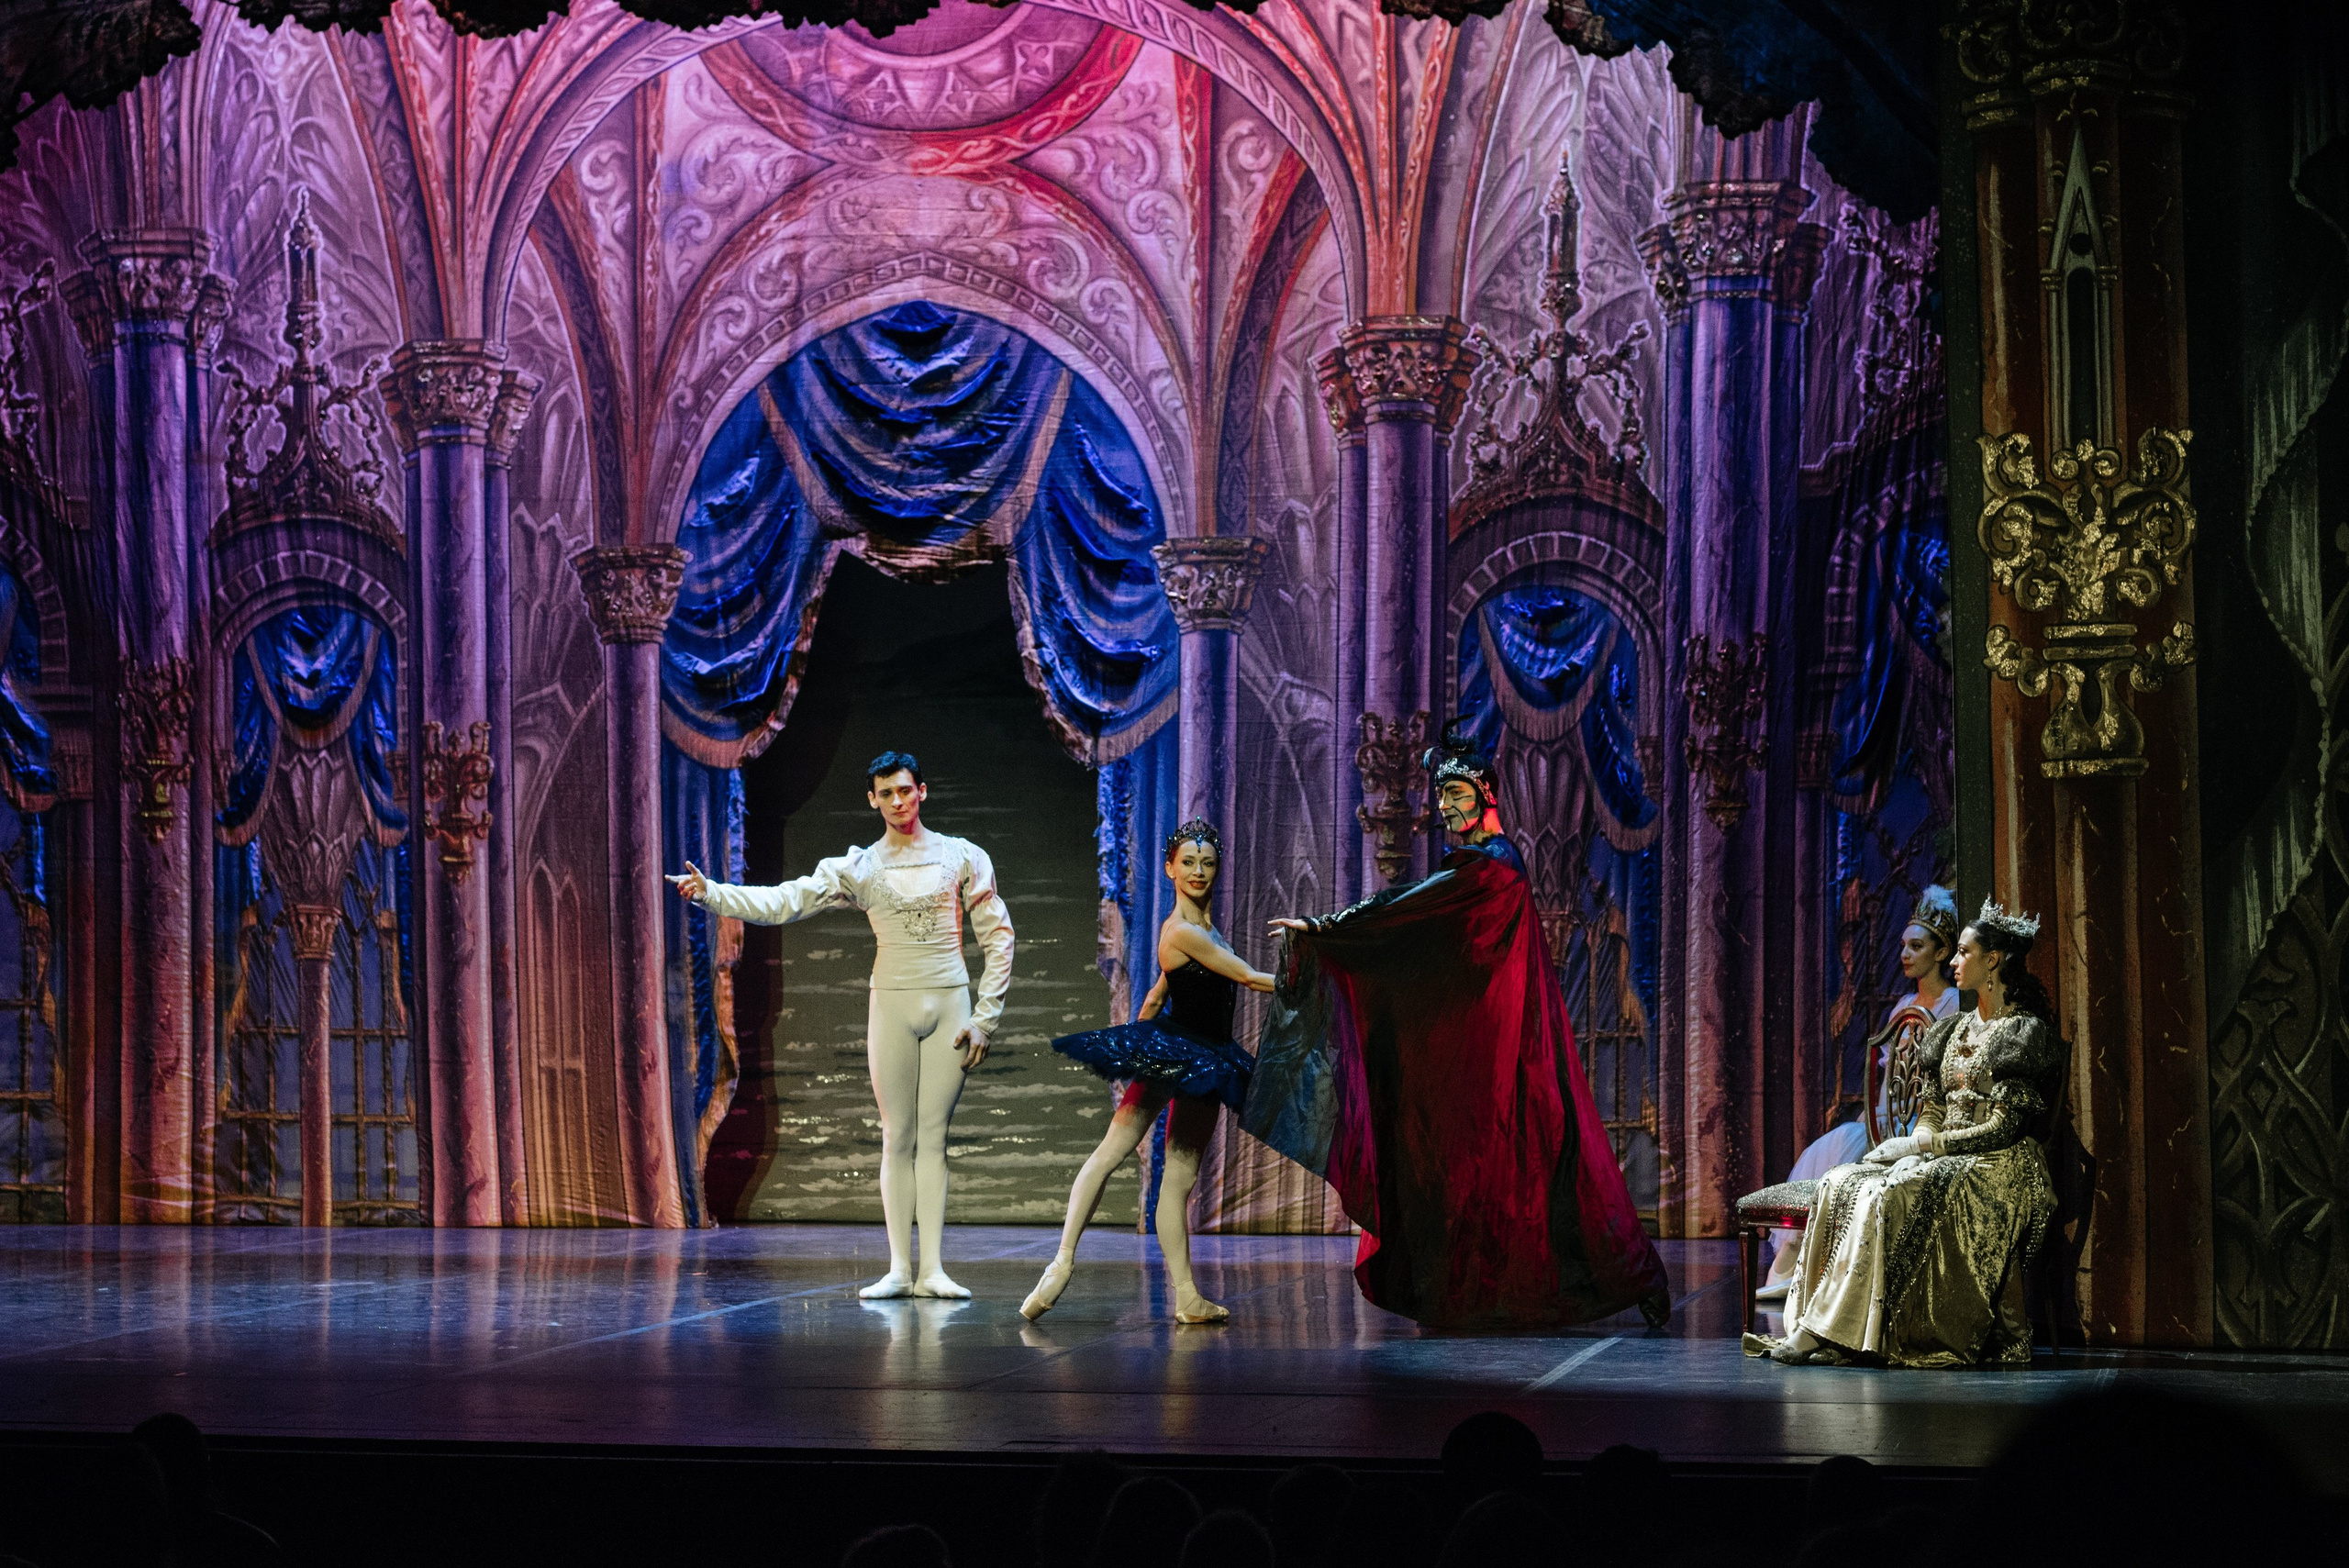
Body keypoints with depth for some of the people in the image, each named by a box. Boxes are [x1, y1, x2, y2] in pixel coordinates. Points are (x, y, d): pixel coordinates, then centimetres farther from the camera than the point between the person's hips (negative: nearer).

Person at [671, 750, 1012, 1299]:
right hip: (892, 1006, 1)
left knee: (933, 1137, -2)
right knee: (898, 1139, 0)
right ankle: (900, 1269, 2)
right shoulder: (859, 868, 5)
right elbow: (781, 902, -2)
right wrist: (711, 893, -15)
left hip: (950, 1004, -1)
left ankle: (932, 1270, -2)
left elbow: (998, 936, 6)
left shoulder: (962, 857, 5)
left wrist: (984, 1017, -1)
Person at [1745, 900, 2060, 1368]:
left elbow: (2003, 1127, -13)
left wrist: (1920, 1145, -15)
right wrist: (1917, 1144, -5)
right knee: (1840, 1184, -18)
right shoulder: (1956, 1029, 19)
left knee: (1889, 1195, -33)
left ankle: (1822, 1333, -35)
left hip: (1994, 1168, -8)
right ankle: (1811, 1329, -28)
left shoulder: (2024, 1031, -6)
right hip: (1943, 1157, 8)